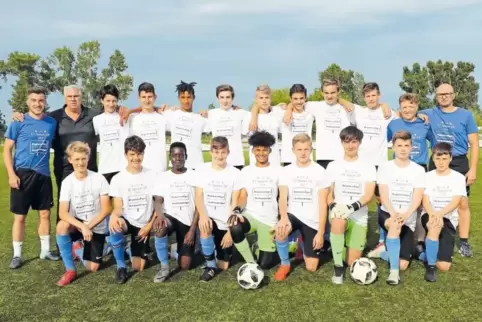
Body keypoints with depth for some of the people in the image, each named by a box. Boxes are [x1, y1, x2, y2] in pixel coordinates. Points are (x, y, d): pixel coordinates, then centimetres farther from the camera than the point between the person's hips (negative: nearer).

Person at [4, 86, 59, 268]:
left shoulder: (51, 123, 6)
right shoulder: (18, 122, -4)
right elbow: (7, 149, -3)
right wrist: (11, 174, -13)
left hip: (43, 175, 3)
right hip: (23, 174, -3)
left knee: (45, 214, 10)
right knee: (20, 216, 4)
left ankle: (45, 251, 22)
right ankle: (17, 255, 15)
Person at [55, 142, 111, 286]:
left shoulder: (99, 179, -13)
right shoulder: (67, 182, -11)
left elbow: (106, 209, -12)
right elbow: (63, 213, -20)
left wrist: (89, 226, -21)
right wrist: (82, 227, -34)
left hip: (96, 227, 0)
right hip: (77, 224, 0)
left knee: (93, 268, -5)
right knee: (62, 225, -35)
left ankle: (78, 249, 31)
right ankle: (70, 270, -16)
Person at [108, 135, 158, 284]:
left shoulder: (153, 175, -5)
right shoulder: (118, 179, -6)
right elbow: (118, 208, -9)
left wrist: (149, 226, -11)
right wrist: (114, 215, -33)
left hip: (144, 225, 1)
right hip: (127, 221, -1)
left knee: (138, 267, -1)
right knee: (115, 227, -38)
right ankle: (121, 266, -14)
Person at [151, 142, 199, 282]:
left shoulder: (194, 176, 1)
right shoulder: (163, 177, 4)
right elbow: (158, 201, -5)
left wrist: (192, 230, -10)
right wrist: (160, 215, -29)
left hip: (188, 222, 0)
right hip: (169, 217, 0)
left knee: (185, 265, -6)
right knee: (159, 227, -39)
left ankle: (182, 248, 30)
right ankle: (164, 267, -20)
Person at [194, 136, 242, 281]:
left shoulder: (235, 173, -5)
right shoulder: (202, 169, -3)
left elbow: (234, 203, -5)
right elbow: (199, 197, -6)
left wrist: (230, 229, -12)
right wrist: (203, 215, -26)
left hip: (226, 222, 0)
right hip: (209, 218, 0)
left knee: (223, 266, 2)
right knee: (205, 227, -37)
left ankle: (224, 248, 38)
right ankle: (210, 266, -14)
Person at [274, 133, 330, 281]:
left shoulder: (319, 171, -6)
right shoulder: (287, 171, 1)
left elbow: (322, 203, -6)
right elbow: (282, 198, -9)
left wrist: (320, 232, -11)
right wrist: (284, 217, -30)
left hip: (312, 221, -1)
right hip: (293, 214, 1)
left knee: (311, 267, -3)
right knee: (280, 229, -36)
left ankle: (304, 244, 32)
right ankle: (285, 264, -8)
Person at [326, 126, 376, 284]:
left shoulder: (368, 167, 4)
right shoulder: (333, 166, 6)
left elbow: (369, 195, -7)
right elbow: (329, 194, 5)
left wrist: (351, 207, -25)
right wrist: (334, 206, -17)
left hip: (359, 217, 1)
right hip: (339, 213, -1)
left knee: (353, 263, -1)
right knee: (338, 221, -39)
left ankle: (350, 246, 35)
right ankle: (338, 267, -22)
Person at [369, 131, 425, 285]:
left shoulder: (419, 170, 2)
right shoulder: (384, 167, 0)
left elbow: (417, 198, -8)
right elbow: (383, 195, -9)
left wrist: (406, 215, -27)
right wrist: (393, 213, -28)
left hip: (409, 220, 2)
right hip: (387, 214, -1)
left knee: (403, 265, -9)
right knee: (395, 225, -40)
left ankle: (383, 253, 23)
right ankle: (394, 271, -28)